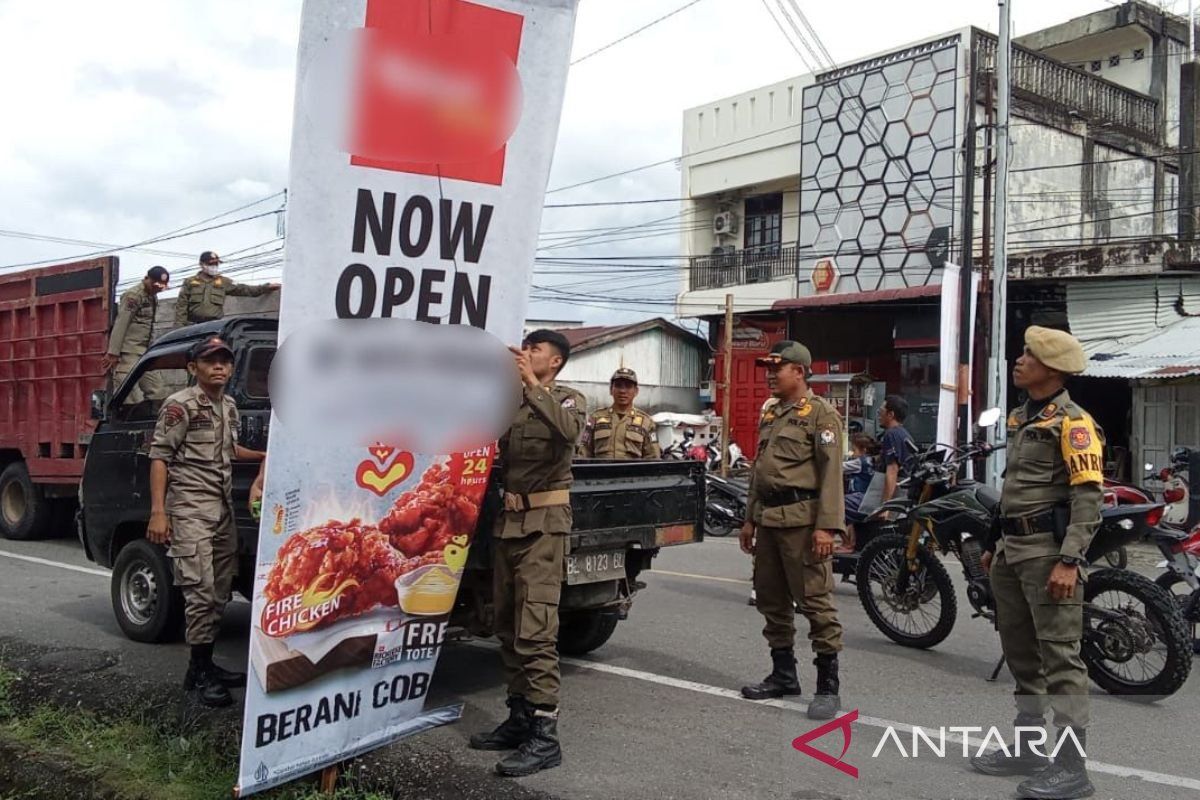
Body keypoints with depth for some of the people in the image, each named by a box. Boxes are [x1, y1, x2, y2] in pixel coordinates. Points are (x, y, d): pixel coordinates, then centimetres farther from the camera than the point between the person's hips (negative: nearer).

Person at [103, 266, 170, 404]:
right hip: (129, 353, -9)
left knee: (156, 390, 4)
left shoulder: (153, 297, 16)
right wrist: (112, 353, -18)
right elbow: (120, 325, -14)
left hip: (145, 353, 9)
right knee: (128, 393, -11)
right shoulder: (133, 296, -9)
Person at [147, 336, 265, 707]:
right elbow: (159, 457, -11)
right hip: (190, 509, -8)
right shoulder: (180, 405, -8)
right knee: (201, 590, -11)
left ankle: (206, 664, 21)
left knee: (220, 591, 11)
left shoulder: (229, 407, 15)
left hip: (224, 509, 8)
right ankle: (200, 672, -2)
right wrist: (158, 512, -17)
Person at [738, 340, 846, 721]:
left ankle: (828, 686, 1)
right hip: (769, 518, 9)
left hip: (802, 518, -8)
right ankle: (784, 675, 25)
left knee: (816, 600, -6)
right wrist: (751, 518, 20)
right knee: (771, 599, 13)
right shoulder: (770, 414, 19)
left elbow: (831, 473, -13)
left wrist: (827, 525, -20)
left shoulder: (820, 412, -5)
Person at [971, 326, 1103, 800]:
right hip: (1013, 548, 10)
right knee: (1020, 653, 15)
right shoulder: (1021, 416, 18)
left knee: (1060, 654, -8)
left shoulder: (1072, 422, -11)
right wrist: (996, 544, 23)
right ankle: (1028, 748, 26)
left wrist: (1069, 560, -24)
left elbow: (1088, 497, -17)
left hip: (1049, 548, -10)